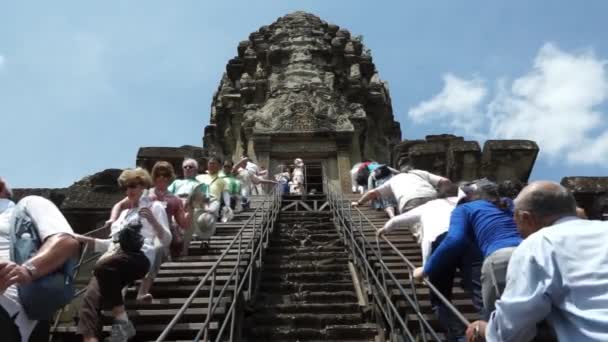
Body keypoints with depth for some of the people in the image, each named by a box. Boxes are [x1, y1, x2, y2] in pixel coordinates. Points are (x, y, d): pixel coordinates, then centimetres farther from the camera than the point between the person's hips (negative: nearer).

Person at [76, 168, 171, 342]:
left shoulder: (154, 206, 15)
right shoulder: (124, 213, 36)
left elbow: (166, 240, 3)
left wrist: (152, 220, -15)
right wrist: (82, 238, 28)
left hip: (138, 256, -6)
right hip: (115, 258, 6)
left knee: (103, 267, -37)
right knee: (90, 299, -21)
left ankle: (122, 321, -28)